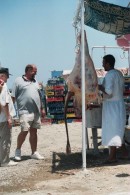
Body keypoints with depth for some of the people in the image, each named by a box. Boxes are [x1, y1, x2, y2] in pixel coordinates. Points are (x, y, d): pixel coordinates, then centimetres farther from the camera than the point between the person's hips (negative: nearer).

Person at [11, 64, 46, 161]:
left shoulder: (35, 82, 18)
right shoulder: (18, 81, -1)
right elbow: (13, 97, -4)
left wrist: (42, 109, 20)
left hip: (36, 112, 6)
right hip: (25, 111, -6)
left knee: (34, 132, 8)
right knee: (24, 131, -11)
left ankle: (34, 152, 16)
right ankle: (18, 150, 10)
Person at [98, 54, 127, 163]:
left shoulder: (109, 75, -17)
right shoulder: (119, 73, 11)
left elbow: (109, 92, -24)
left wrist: (100, 87, -9)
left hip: (112, 106, -9)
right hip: (119, 104, 9)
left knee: (111, 131, -3)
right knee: (119, 130, 17)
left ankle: (112, 157, 2)